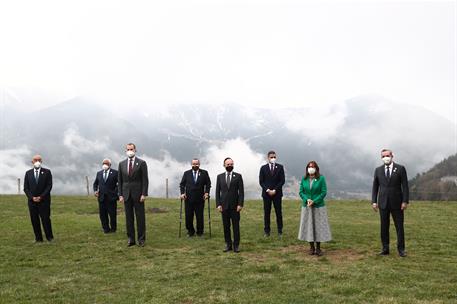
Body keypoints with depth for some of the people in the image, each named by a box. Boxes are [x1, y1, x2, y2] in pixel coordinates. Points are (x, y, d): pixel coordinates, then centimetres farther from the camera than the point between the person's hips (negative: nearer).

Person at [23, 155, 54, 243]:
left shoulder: (47, 172, 3)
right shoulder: (28, 173, 10)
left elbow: (49, 186, -4)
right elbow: (26, 188, 6)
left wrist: (41, 197, -12)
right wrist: (32, 197, -8)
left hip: (44, 200, -3)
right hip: (32, 201, 3)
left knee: (46, 219, -3)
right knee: (34, 220, 3)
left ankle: (49, 237, 8)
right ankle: (38, 238, 9)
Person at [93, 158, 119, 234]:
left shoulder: (115, 173, -1)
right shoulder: (99, 173, 14)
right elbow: (95, 183, 20)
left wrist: (116, 192, -12)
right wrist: (95, 190, 3)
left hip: (111, 197, -4)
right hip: (101, 197, 4)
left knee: (112, 214, 1)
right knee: (102, 214, 4)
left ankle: (113, 229, 16)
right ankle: (106, 229, 15)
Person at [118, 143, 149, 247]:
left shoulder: (141, 163, -1)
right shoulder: (121, 164, 9)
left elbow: (145, 180, -4)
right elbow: (119, 181, 10)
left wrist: (144, 194, -11)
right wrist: (120, 195, 2)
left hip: (138, 194, -3)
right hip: (126, 194, 3)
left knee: (140, 217, 2)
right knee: (129, 218, 6)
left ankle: (141, 239, 9)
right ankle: (131, 239, 14)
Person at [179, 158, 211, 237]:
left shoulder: (204, 173, 5)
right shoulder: (186, 173, 8)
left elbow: (208, 183, 7)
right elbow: (182, 184, 8)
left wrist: (206, 192, -5)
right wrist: (182, 193, -5)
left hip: (200, 198, -1)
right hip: (188, 198, 1)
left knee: (200, 216, 4)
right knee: (188, 216, 3)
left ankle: (200, 232, 18)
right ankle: (190, 231, 20)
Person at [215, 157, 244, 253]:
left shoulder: (238, 176, 2)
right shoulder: (220, 176, 8)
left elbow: (241, 191, -1)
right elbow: (217, 191, 6)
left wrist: (240, 204, -9)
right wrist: (218, 204, -2)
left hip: (235, 205, -1)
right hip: (224, 205, 2)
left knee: (236, 226, 1)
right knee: (226, 226, 6)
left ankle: (236, 245, 9)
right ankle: (228, 244, 15)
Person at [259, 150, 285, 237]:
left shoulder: (280, 167, 3)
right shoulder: (263, 168, 5)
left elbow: (282, 180, -1)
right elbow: (261, 181, 2)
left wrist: (275, 190, -9)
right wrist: (267, 190, -10)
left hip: (277, 193, 0)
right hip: (266, 193, 0)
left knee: (279, 213, 3)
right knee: (266, 213, 3)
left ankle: (280, 231, 10)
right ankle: (267, 231, 9)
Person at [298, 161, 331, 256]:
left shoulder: (321, 178, -5)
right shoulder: (304, 179, 3)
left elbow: (324, 192, -8)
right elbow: (301, 192, 3)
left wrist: (314, 201, -16)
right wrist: (307, 200, -15)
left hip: (318, 206, -2)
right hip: (307, 207, 2)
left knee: (318, 226, 0)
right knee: (308, 226, 4)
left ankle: (318, 248, 9)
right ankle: (311, 247, 14)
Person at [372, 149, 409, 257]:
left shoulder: (400, 169, 0)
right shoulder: (378, 170, 7)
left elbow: (405, 186, -2)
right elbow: (375, 187, 8)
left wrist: (405, 201, -9)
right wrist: (374, 201, 0)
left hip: (397, 203, -2)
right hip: (383, 203, 2)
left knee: (399, 226, 3)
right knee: (384, 227, 6)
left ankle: (401, 249, 13)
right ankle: (385, 249, 14)